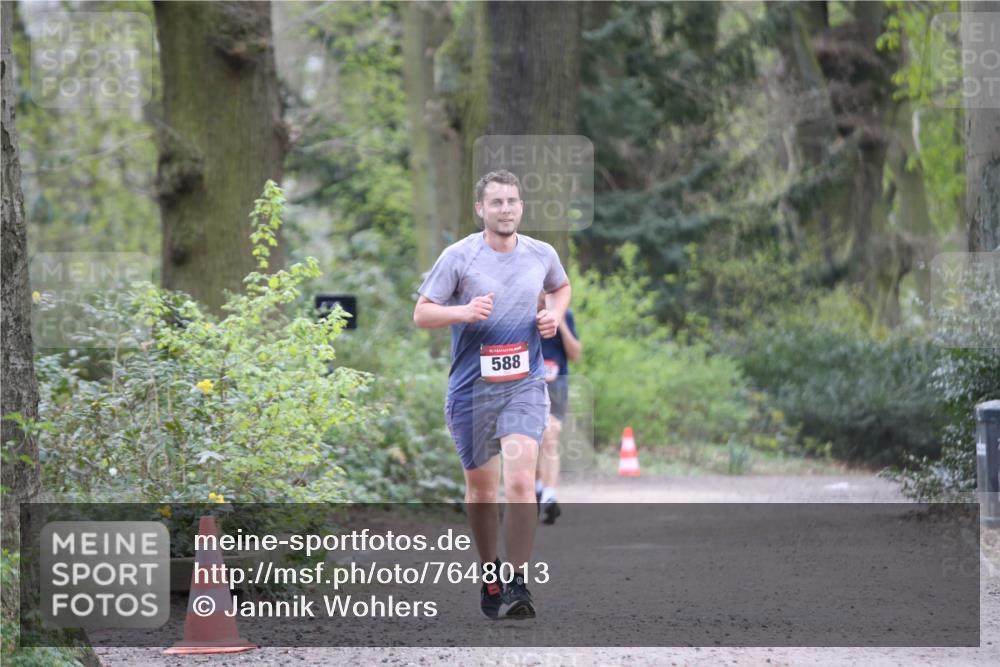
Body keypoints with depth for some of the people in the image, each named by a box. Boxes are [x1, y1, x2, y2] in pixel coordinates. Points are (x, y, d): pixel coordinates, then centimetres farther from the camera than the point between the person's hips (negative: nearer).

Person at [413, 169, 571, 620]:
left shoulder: (542, 254, 4)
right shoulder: (458, 257, -6)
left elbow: (561, 287, 26)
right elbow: (421, 314, -4)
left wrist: (555, 315, 4)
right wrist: (464, 312, -22)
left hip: (524, 384, 1)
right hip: (471, 387, 0)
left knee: (521, 481, -17)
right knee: (481, 487, 10)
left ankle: (517, 584, -17)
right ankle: (489, 573, 31)